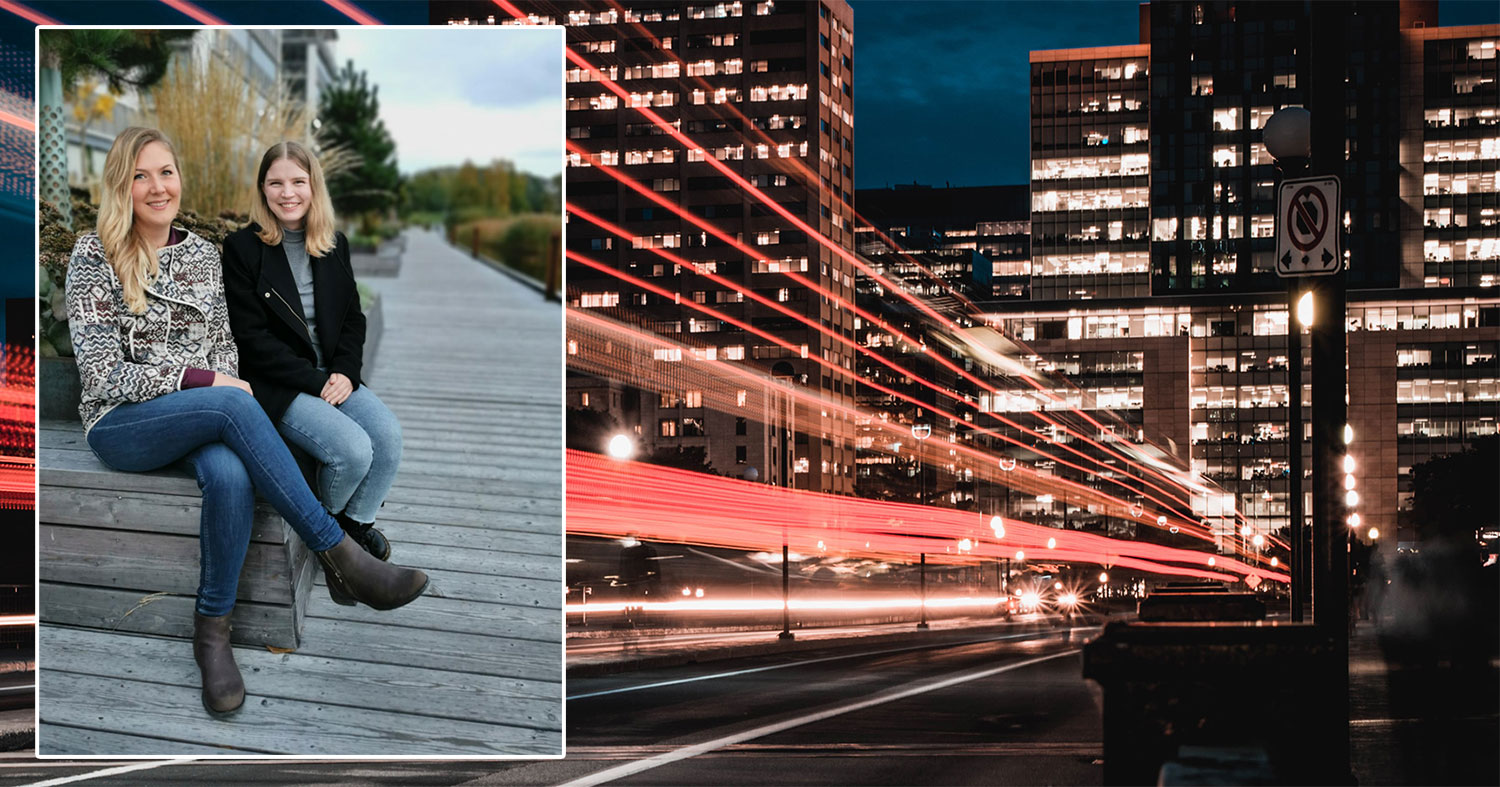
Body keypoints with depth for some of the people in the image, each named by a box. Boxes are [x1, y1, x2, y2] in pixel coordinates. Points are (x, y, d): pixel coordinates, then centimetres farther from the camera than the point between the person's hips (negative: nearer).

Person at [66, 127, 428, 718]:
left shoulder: (202, 254, 12)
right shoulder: (93, 258, -4)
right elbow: (104, 374, -10)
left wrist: (223, 388, -5)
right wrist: (204, 382, -16)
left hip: (202, 419, 4)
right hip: (121, 426, -4)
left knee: (230, 474, -35)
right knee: (233, 408, -35)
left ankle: (211, 630, -23)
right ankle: (340, 559, -32)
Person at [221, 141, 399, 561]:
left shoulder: (335, 246, 11)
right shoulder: (242, 248, -5)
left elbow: (352, 318, 14)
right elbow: (252, 337, -10)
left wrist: (344, 373, -6)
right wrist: (315, 381, -15)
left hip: (333, 377, 5)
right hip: (275, 385, -5)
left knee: (388, 432, -21)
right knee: (353, 448, -27)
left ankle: (358, 519, 4)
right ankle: (327, 521, 5)